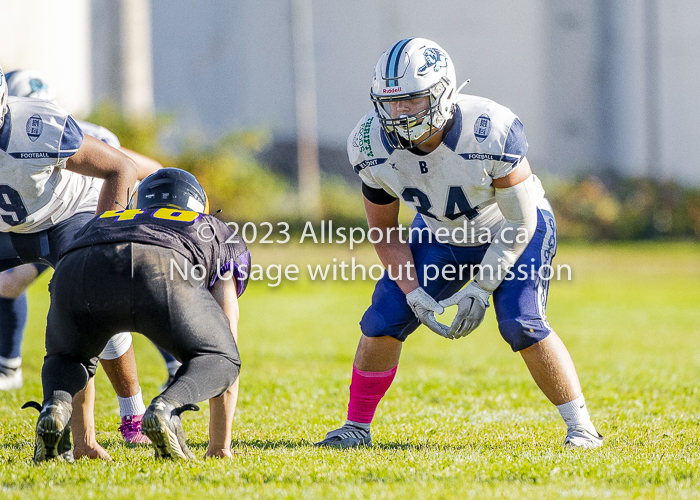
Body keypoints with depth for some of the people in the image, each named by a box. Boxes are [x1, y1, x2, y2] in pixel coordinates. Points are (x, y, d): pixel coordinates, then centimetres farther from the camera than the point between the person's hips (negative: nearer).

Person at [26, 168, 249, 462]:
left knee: (68, 360, 32)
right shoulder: (224, 240, 41)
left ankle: (55, 406, -3)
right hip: (159, 274, -3)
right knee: (218, 360, 23)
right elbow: (227, 334, 41)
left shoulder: (101, 223, 47)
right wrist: (220, 446, 46)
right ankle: (165, 408, -9)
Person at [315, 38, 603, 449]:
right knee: (383, 321, -8)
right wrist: (413, 293, -18)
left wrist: (481, 290, -26)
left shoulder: (491, 133, -36)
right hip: (440, 232, 4)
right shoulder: (373, 146, -23)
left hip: (513, 230, -4)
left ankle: (581, 426, -8)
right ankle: (357, 427, 12)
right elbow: (385, 231, -7)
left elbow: (519, 221, -23)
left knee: (522, 324, -23)